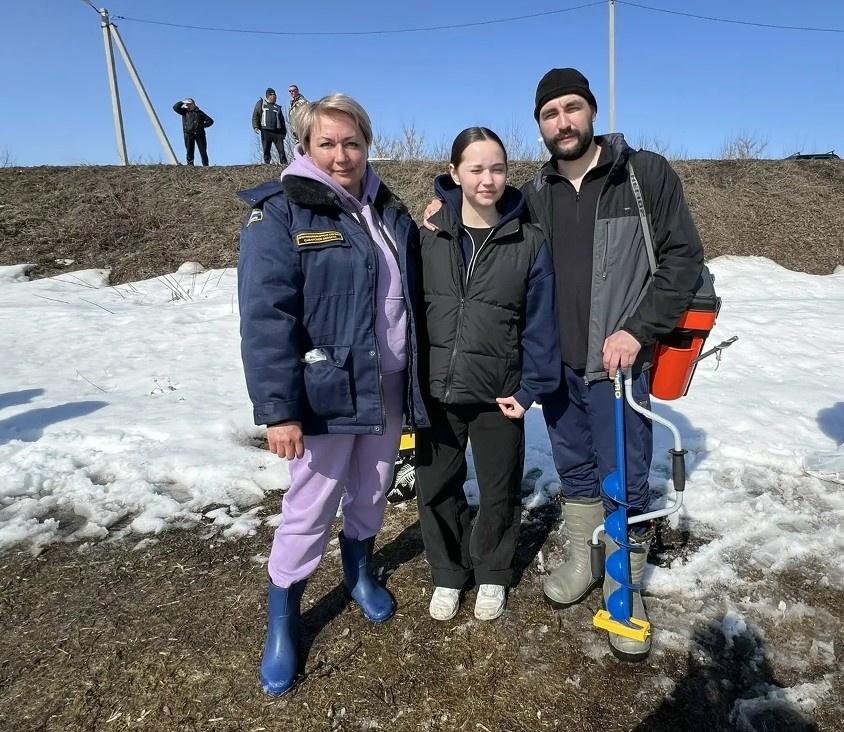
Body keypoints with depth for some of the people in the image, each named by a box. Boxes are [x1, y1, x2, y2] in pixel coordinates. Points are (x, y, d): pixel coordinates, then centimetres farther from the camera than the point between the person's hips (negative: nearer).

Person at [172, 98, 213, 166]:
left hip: (200, 134, 0)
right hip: (189, 134, 0)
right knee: (189, 151, -4)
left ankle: (205, 165, -4)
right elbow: (175, 107, 1)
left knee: (203, 151, -5)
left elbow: (210, 121, 15)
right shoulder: (184, 112, 14)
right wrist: (182, 102, -4)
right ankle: (190, 165, -3)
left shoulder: (199, 112, 15)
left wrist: (203, 125, 3)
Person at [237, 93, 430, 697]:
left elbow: (414, 292, 15)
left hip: (389, 382, 6)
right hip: (329, 389, -5)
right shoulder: (280, 212, -11)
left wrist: (418, 376, 12)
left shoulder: (389, 211, 8)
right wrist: (277, 408, -22)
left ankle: (360, 572, 46)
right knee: (311, 505, 4)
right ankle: (283, 619, 26)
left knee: (373, 491, 19)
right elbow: (265, 318, -18)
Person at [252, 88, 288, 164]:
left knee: (281, 149, -8)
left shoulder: (277, 107, 21)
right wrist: (256, 127, -8)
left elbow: (282, 120, 21)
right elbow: (255, 116, 6)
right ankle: (267, 163, 0)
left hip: (277, 131, 2)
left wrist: (284, 132, 11)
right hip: (265, 131, -2)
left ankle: (284, 164, -8)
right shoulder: (261, 103, 14)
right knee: (266, 150, -3)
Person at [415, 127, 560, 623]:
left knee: (500, 491, 14)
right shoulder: (429, 233, -3)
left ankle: (492, 575, 40)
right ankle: (448, 574, 38)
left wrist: (531, 387, -9)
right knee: (436, 488, 13)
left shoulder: (529, 242, -5)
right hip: (435, 390, 1)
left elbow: (540, 322, -3)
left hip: (498, 394, -1)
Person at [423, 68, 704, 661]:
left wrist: (638, 329, -13)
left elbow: (684, 257, -4)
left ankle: (626, 589, 25)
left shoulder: (645, 174, -4)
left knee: (623, 483, 4)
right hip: (556, 365, 4)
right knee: (575, 471, 17)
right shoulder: (534, 195, 8)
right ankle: (583, 561, 38)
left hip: (617, 362, -3)